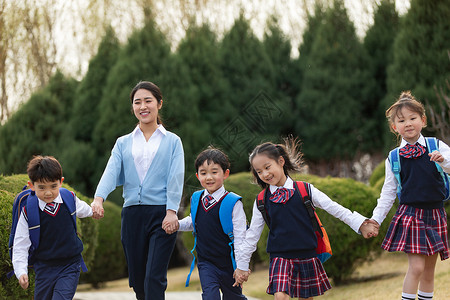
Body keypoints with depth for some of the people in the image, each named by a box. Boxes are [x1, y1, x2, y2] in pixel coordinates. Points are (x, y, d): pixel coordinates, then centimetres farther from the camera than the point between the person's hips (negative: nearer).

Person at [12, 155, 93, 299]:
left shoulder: (70, 199, -6)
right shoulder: (28, 212, -12)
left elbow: (82, 209, 21)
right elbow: (20, 245, -7)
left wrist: (93, 211, 40)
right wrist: (21, 272, -17)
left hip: (70, 266, 0)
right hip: (44, 268, 0)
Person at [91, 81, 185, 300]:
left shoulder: (172, 141, 9)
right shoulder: (123, 143, 15)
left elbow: (175, 177, -1)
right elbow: (111, 172, 0)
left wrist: (172, 211, -15)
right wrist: (99, 198, -19)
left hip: (162, 214, -3)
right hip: (132, 214, 3)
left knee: (154, 277, -14)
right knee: (137, 280, 8)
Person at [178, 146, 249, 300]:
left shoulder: (233, 202, -14)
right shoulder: (196, 199, 2)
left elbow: (240, 238, -13)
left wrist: (242, 267, -15)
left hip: (228, 264, -3)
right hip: (206, 263, 3)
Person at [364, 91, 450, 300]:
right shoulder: (394, 158, 3)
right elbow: (388, 193, 8)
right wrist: (375, 219, 4)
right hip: (410, 214, -1)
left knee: (429, 270, 7)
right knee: (416, 267, -13)